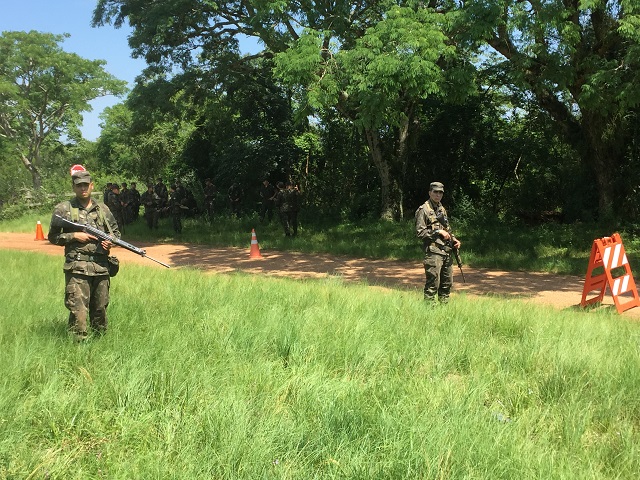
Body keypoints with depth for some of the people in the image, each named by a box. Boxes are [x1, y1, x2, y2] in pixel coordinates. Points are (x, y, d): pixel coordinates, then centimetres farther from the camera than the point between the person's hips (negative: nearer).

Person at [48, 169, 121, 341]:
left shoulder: (103, 209, 13)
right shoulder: (63, 209, 4)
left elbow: (116, 232, 23)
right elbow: (53, 237, 6)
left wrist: (111, 241, 1)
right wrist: (74, 236, -9)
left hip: (101, 267, 4)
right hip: (77, 268, -3)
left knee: (100, 308, 12)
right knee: (78, 311, -10)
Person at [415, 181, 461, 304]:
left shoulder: (442, 209, 17)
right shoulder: (423, 210, -7)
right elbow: (420, 232, -13)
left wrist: (454, 239, 9)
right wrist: (438, 232, -15)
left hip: (447, 251, 8)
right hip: (433, 251, -8)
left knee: (447, 283, 12)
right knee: (433, 283, -7)